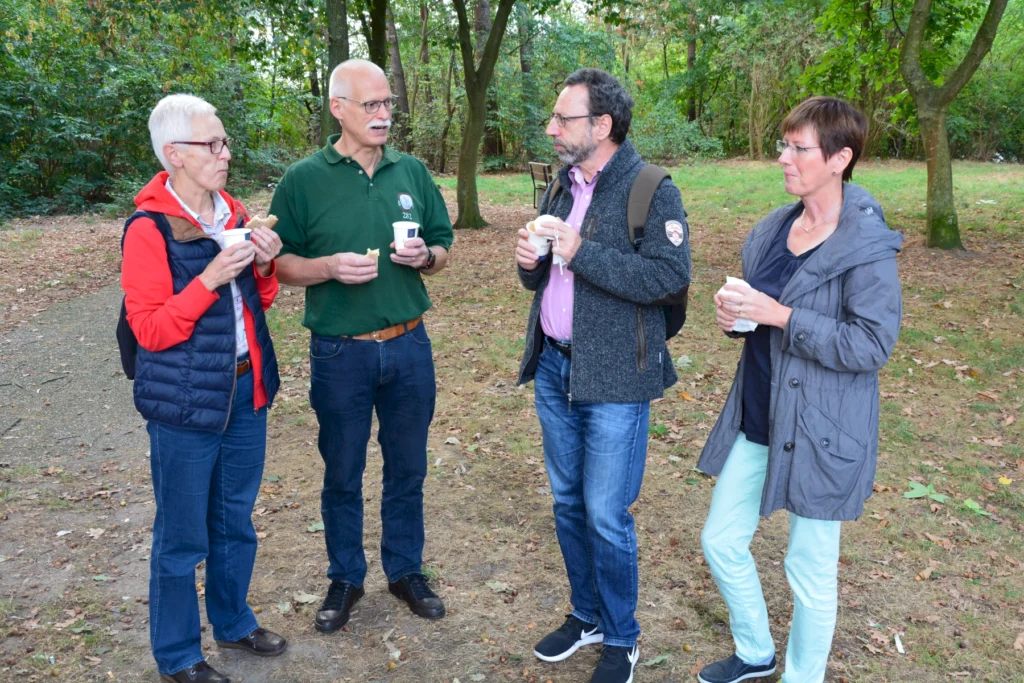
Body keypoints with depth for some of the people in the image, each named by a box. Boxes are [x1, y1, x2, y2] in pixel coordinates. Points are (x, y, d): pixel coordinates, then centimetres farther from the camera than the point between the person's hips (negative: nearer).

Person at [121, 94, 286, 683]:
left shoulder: (234, 213, 7)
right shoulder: (149, 229, -14)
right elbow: (150, 329, -15)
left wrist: (263, 267, -5)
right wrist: (209, 279, -25)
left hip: (246, 390, 7)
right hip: (186, 402, -6)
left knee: (236, 520, 20)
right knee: (184, 537, 8)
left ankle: (233, 621, 40)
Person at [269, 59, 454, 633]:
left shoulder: (412, 172, 4)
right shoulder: (304, 180, -4)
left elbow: (444, 247, 11)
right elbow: (280, 263, -2)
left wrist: (426, 256, -12)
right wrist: (330, 267, -20)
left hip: (409, 345, 3)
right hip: (341, 352, -2)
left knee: (407, 468, 14)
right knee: (343, 474, 12)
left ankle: (406, 569, 34)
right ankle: (345, 578, 32)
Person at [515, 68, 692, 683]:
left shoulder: (652, 191, -11)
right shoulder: (563, 188, 12)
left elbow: (670, 275, -24)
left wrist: (582, 252, -24)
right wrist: (530, 262, -3)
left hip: (614, 379, -7)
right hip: (554, 367, 7)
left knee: (607, 517, 1)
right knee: (569, 503, 17)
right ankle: (586, 615, 37)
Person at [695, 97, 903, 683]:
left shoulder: (867, 245, -16)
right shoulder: (773, 229, 6)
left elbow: (872, 344, -20)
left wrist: (780, 315, -25)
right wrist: (733, 314, -5)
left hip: (820, 431, -7)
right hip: (757, 416, 7)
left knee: (810, 571, 9)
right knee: (722, 542, 15)